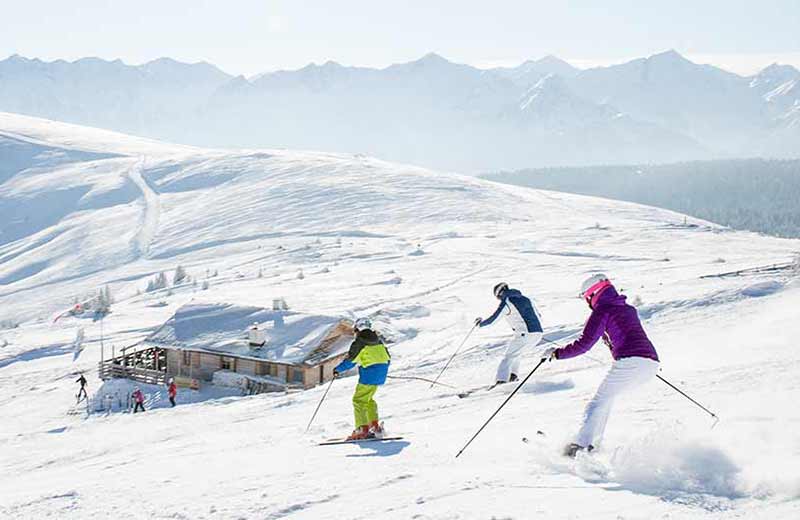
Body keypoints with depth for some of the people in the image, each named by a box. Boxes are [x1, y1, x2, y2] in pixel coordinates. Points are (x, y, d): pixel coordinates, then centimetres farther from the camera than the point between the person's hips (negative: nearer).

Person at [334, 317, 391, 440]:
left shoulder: (359, 342, -10)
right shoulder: (378, 340, 12)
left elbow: (350, 360, -9)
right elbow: (387, 357, 17)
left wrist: (338, 369, 6)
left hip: (369, 373, -8)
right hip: (381, 374, 8)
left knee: (359, 400, 0)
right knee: (368, 399, 21)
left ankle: (362, 430, -6)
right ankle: (375, 426, 17)